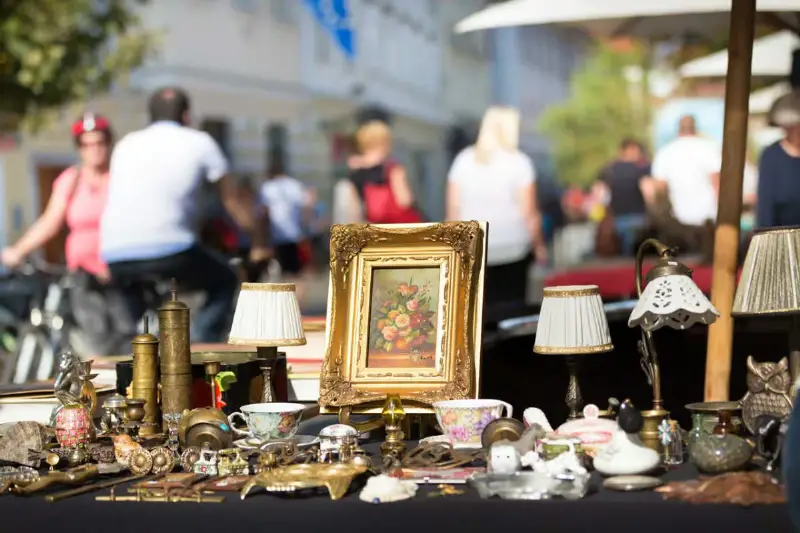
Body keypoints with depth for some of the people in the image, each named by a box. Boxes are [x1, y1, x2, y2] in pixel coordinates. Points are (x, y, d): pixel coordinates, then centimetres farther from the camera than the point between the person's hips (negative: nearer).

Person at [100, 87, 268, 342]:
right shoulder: (199, 142, 14)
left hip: (114, 254, 4)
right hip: (169, 248, -4)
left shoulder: (127, 144, 24)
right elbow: (234, 202, 21)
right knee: (224, 281, 21)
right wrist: (259, 244, 36)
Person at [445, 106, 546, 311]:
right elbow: (529, 212, -6)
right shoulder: (518, 162, -5)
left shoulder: (464, 159, 4)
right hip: (512, 250, -3)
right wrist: (539, 246, 5)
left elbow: (453, 207, 5)